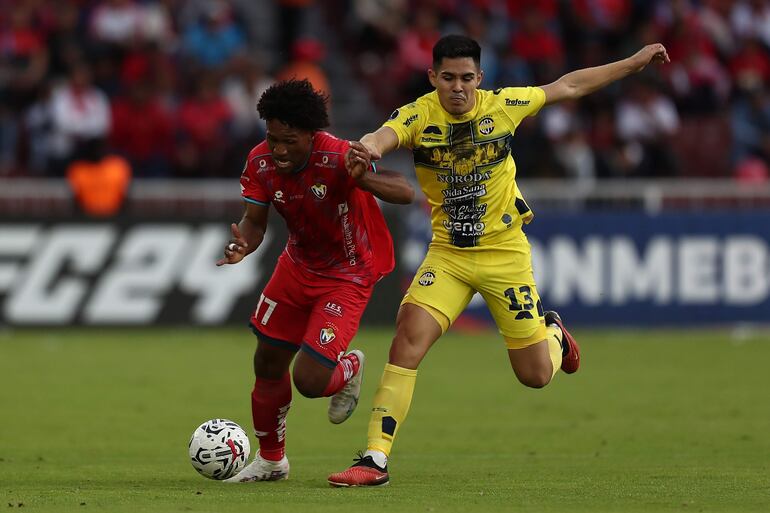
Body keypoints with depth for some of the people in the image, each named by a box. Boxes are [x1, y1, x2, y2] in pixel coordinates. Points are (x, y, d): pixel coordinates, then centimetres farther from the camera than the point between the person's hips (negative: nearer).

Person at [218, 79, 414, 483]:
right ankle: (270, 460, 33)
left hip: (348, 275, -6)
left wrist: (362, 179, -59)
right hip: (299, 264, 6)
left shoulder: (339, 158, -32)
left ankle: (350, 369, 23)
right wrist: (242, 244, -31)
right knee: (268, 363, 10)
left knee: (309, 381, -14)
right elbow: (255, 220, -7)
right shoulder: (261, 162, -16)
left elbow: (405, 193, -39)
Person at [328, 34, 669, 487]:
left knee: (536, 375, 5)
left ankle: (553, 333, 43)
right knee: (409, 335, -22)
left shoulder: (503, 106, -9)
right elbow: (383, 137, -35)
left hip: (505, 251, 0)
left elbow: (568, 86, 5)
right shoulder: (418, 116, -13)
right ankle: (376, 459, -18)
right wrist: (369, 145, -60)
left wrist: (636, 61, 9)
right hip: (447, 253, 0)